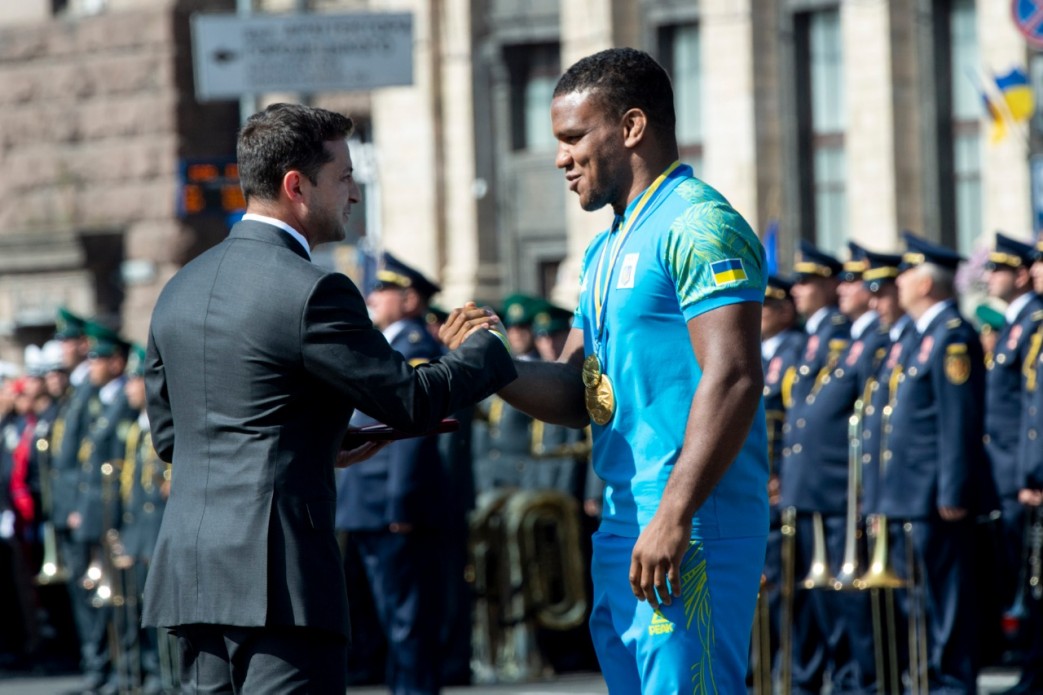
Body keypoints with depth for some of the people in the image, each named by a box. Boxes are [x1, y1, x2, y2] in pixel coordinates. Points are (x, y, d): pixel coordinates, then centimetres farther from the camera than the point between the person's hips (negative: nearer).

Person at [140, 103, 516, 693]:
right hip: (278, 577, -8)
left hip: (189, 577, 8)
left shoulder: (181, 289, 14)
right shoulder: (312, 294, -12)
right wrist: (486, 350, 11)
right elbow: (410, 402, -8)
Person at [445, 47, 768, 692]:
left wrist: (674, 518, -24)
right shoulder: (608, 250, 21)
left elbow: (733, 378, -20)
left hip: (693, 534, -10)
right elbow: (578, 392, 19)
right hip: (621, 533, 10)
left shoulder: (700, 224, -11)